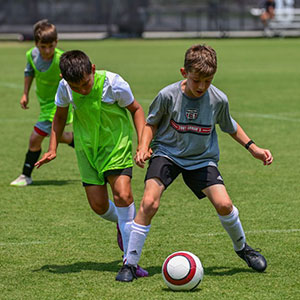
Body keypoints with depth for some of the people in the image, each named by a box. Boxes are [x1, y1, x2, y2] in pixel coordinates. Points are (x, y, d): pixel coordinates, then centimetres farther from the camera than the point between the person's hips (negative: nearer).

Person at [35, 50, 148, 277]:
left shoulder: (113, 83, -21)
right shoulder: (65, 88, -11)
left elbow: (136, 109, -5)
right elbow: (60, 116, 9)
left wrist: (143, 143, -14)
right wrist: (53, 148, 1)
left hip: (117, 143, -4)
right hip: (87, 146, 4)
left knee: (122, 193, -21)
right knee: (98, 205, -1)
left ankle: (130, 259, -15)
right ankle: (122, 223, 36)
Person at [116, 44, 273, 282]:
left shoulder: (218, 99, -12)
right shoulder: (168, 95, -17)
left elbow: (230, 126, 11)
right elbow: (152, 122, 2)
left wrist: (253, 148, 8)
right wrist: (144, 148, -14)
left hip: (202, 158, 1)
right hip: (167, 153, -1)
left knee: (223, 203, -16)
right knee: (149, 202, -22)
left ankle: (242, 248, 16)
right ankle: (130, 264, -11)